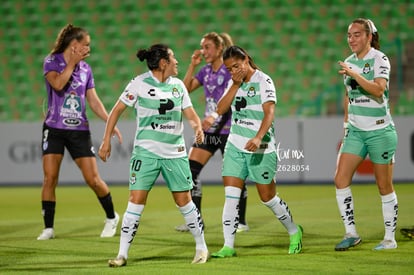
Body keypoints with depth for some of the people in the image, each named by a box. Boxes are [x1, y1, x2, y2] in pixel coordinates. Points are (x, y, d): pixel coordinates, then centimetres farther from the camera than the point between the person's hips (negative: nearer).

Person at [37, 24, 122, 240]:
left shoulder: (85, 69, 9)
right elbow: (58, 84, -21)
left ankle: (111, 218, 19)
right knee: (50, 178, -8)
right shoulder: (52, 61, -2)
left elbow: (94, 101, 13)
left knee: (93, 179, -1)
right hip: (54, 129, -2)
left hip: (79, 130, 3)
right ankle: (48, 228, -1)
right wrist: (72, 62, -13)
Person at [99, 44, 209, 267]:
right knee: (136, 200, -9)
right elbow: (117, 110, -1)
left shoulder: (178, 85, 6)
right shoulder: (140, 83, -7)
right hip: (146, 152, -3)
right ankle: (122, 254, -3)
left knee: (184, 201, 5)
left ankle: (201, 248, 19)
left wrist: (198, 127, -12)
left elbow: (191, 115, 10)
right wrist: (106, 141, -5)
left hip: (175, 153, 3)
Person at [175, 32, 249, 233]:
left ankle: (241, 222, 11)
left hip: (227, 130, -7)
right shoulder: (206, 71, 10)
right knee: (191, 170, -2)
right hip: (209, 130, 7)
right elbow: (186, 88, 8)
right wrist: (193, 65, 1)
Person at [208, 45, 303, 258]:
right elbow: (221, 109, 1)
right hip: (235, 146, 5)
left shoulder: (263, 81, -10)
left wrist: (258, 138, -36)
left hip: (260, 149, -5)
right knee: (231, 196, -6)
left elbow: (269, 113, -21)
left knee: (268, 198, 4)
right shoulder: (234, 82, 10)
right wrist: (235, 85, -8)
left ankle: (294, 232, 27)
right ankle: (228, 246, -5)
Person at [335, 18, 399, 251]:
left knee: (385, 187, 1)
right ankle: (351, 234, 0)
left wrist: (355, 75, -36)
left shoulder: (379, 59, -10)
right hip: (355, 131, 6)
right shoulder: (350, 61, 10)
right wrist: (346, 125, 20)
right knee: (341, 180, -7)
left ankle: (390, 238, 11)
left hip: (380, 131, -6)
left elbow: (379, 90, -26)